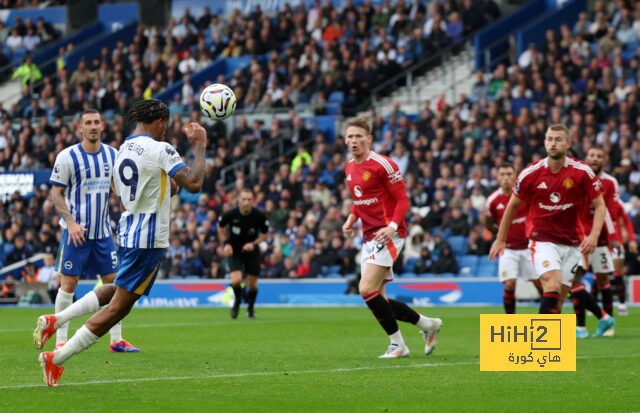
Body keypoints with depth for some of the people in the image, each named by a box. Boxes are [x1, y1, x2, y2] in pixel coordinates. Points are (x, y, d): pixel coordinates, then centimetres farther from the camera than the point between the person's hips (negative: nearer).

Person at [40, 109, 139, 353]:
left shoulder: (112, 155, 6)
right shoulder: (67, 157, -8)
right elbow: (56, 193, -6)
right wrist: (70, 222, -17)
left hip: (102, 231, 5)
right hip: (76, 231, -5)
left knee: (113, 282, 4)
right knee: (68, 283, -5)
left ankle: (116, 340, 11)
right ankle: (61, 341, 3)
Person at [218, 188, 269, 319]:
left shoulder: (259, 216, -17)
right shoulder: (230, 214, -18)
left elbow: (265, 233, 0)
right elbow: (220, 227, 4)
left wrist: (254, 243, -16)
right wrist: (226, 243, -6)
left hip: (252, 250, 1)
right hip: (234, 251, -1)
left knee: (252, 284, 4)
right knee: (236, 281, -18)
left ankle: (250, 308, 33)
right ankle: (237, 301, 16)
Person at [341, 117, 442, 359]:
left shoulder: (383, 165, -11)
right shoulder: (350, 168, 14)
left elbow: (402, 199, -10)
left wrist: (392, 225, -24)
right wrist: (351, 219, 8)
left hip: (387, 235, -9)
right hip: (369, 237, 9)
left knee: (367, 289, -20)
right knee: (375, 298, 4)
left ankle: (397, 344, -9)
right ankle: (427, 324, 18)